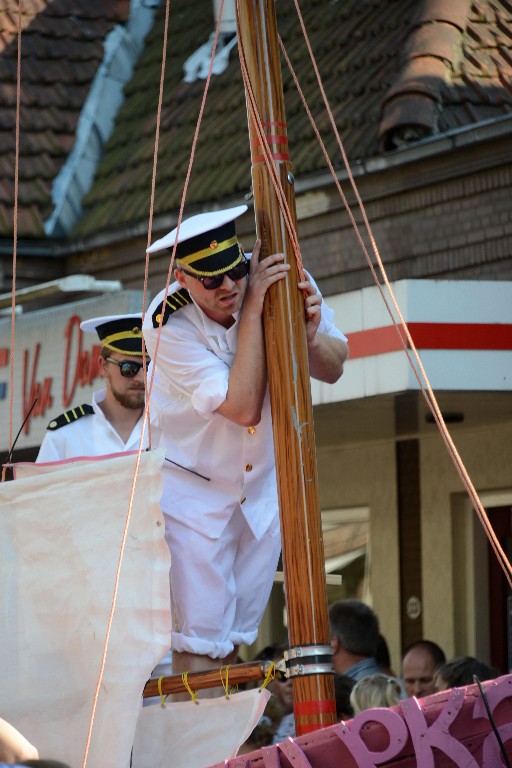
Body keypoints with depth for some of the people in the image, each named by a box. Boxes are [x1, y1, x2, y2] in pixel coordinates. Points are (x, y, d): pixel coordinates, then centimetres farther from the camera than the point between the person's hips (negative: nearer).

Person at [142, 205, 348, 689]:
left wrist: (310, 335, -27)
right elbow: (244, 407, -33)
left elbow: (333, 370, -3)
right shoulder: (167, 323, -27)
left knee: (236, 634, 11)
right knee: (199, 636, -8)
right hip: (193, 487, -4)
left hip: (265, 482, 4)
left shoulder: (282, 278, -17)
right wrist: (253, 310, -34)